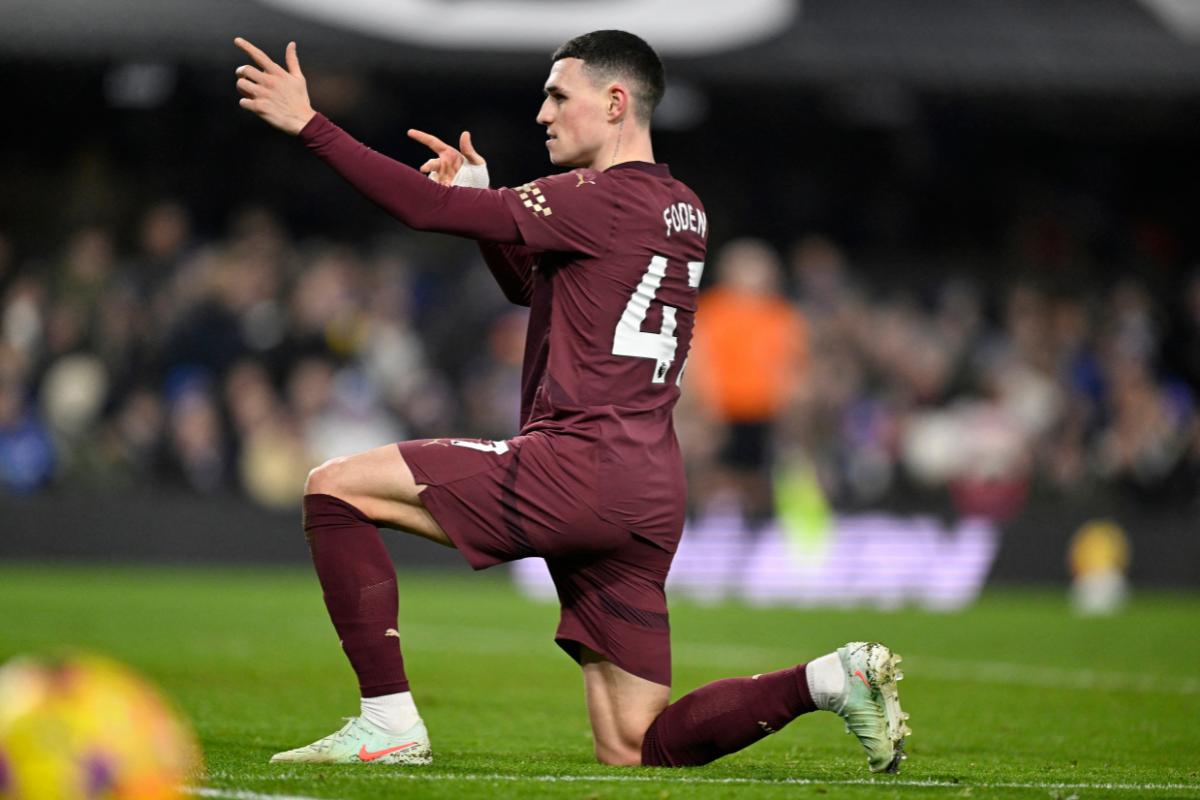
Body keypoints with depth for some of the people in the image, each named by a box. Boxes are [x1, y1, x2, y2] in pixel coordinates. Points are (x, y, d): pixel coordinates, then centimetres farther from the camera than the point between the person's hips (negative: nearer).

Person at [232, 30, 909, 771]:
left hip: (579, 462, -9)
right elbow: (530, 286, 32)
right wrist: (479, 193, 17)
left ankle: (390, 724, -8)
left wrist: (308, 123, -5)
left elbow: (428, 208, -11)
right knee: (634, 750, 11)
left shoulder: (601, 199, -7)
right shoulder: (681, 210, 20)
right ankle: (832, 679, -3)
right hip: (650, 496, 9)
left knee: (336, 487, -3)